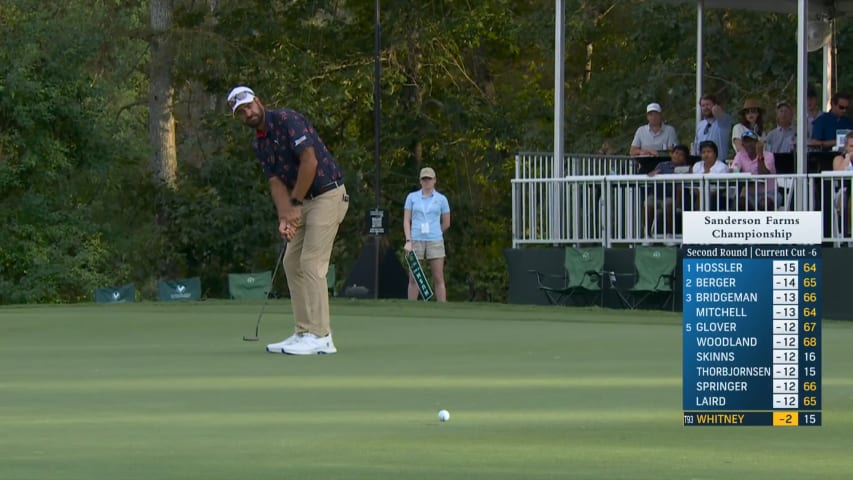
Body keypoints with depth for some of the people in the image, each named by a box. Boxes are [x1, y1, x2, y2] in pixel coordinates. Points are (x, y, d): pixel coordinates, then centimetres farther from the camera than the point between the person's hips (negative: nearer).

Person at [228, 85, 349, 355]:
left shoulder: (287, 119, -15)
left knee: (311, 264, -13)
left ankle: (320, 337, -13)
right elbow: (276, 182, 3)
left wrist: (295, 204, -18)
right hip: (304, 202, 9)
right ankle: (304, 333, 9)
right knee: (292, 263, 7)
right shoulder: (259, 145, 10)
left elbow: (309, 161, -22)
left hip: (328, 194, -9)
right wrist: (284, 217, -14)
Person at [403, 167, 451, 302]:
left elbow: (446, 223, 11)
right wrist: (408, 241, -10)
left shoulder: (441, 199, 4)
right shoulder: (411, 197, 5)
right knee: (413, 279, 0)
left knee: (439, 279, -3)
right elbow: (406, 220, 1)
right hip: (416, 241, 0)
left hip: (435, 242, 0)